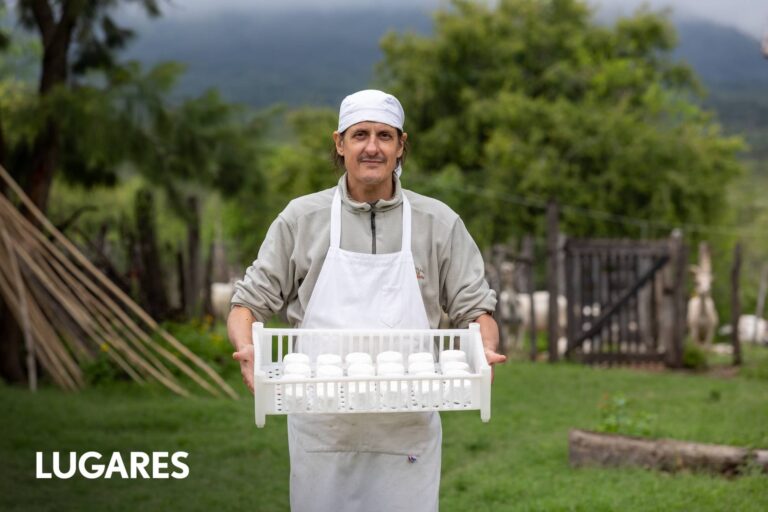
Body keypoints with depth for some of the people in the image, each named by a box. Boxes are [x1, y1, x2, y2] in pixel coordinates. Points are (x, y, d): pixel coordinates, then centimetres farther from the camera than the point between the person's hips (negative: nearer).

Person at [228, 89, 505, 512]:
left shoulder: (440, 224, 5)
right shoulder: (301, 219, 4)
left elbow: (474, 308, 8)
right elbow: (249, 302, 6)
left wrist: (485, 351, -14)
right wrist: (246, 348, -15)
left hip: (407, 431, 0)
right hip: (322, 428, 0)